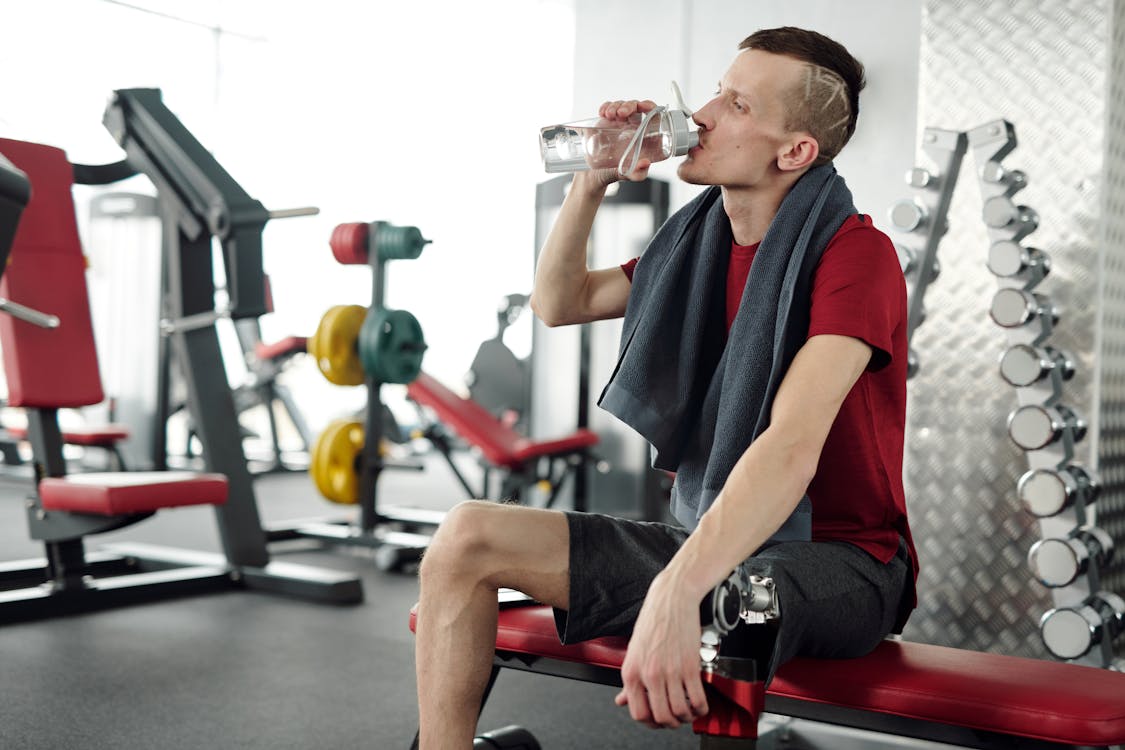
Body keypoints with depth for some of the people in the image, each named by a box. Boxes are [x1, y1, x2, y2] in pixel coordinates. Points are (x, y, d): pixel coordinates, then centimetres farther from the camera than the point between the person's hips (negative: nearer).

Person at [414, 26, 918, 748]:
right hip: (712, 537, 7)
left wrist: (676, 590, -41)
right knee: (467, 537, -4)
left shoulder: (854, 254, -15)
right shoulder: (698, 241, 9)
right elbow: (559, 304, 19)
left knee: (704, 626, -44)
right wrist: (590, 183, 3)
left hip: (835, 554, -7)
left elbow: (793, 446, -29)